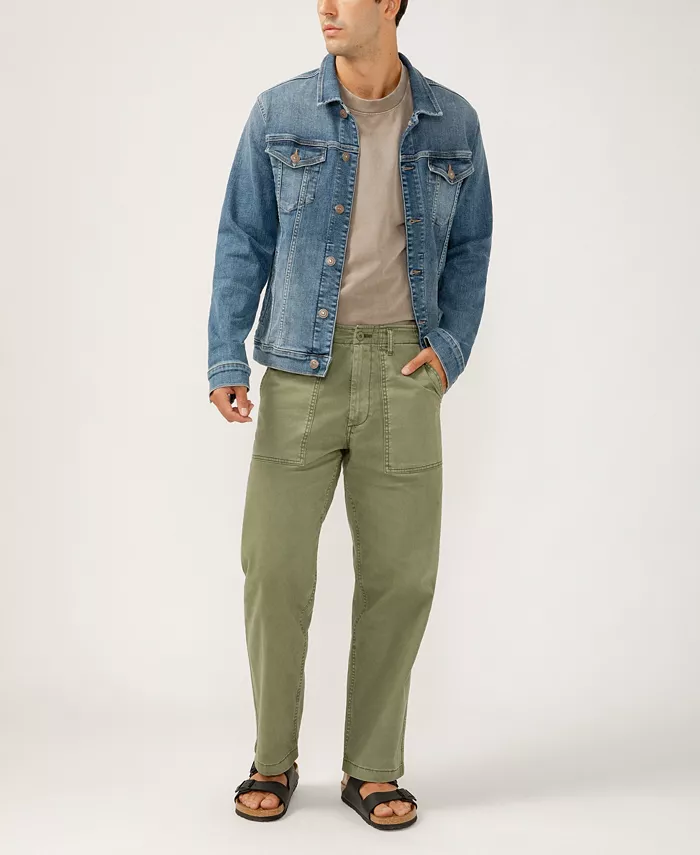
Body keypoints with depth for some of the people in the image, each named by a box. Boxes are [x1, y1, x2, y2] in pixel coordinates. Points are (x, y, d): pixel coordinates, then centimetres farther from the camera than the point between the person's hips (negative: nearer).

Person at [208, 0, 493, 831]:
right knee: (275, 566, 0)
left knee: (400, 574, 4)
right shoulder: (279, 113, 4)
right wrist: (226, 360, -4)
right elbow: (243, 241, 4)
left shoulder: (453, 122, 7)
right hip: (302, 367, 0)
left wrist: (452, 347, 0)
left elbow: (470, 248, 13)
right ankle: (273, 760, 21)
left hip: (403, 369, 1)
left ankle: (372, 767, 22)